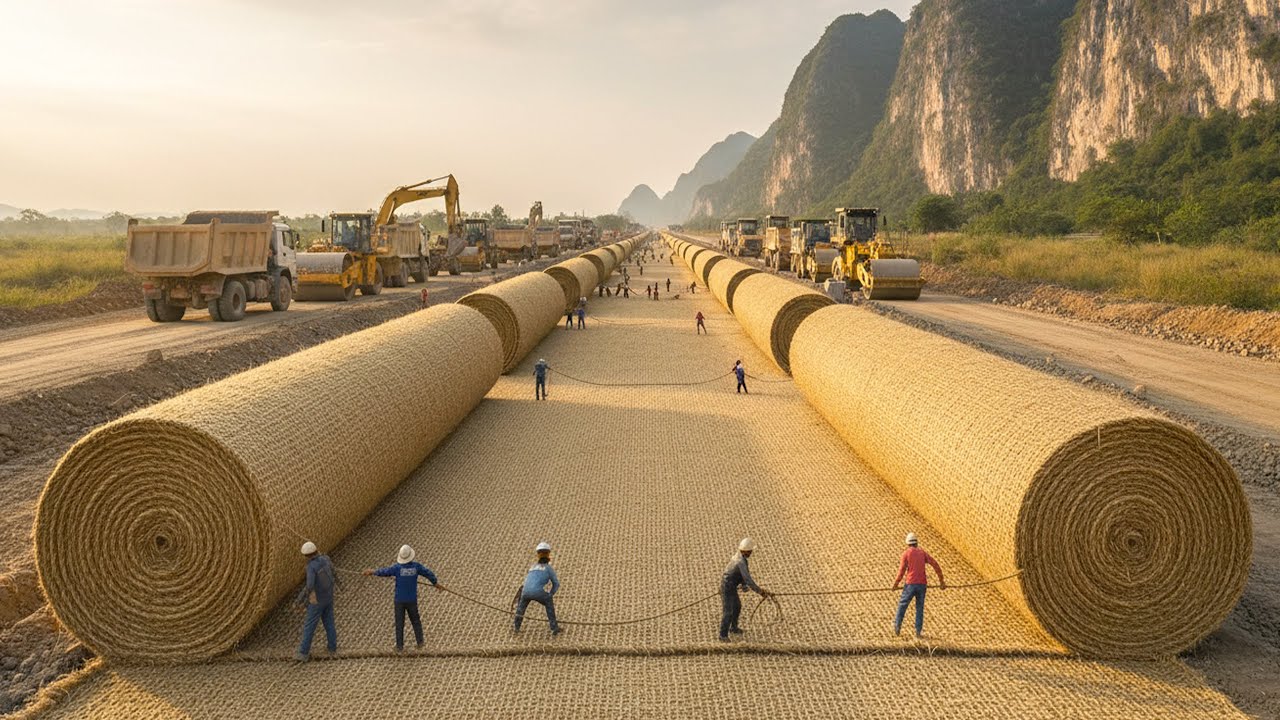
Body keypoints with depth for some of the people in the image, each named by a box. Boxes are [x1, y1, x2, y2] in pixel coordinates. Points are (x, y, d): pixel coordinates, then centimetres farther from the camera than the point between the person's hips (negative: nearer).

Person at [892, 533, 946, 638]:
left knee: (902, 604, 9)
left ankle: (897, 626, 6)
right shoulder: (922, 553, 12)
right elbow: (936, 565, 6)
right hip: (922, 584, 3)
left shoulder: (906, 553, 2)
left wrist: (896, 583, 6)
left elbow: (902, 570, -4)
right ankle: (918, 631, 5)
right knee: (920, 607, 9)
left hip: (911, 584, -3)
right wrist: (941, 580, 9)